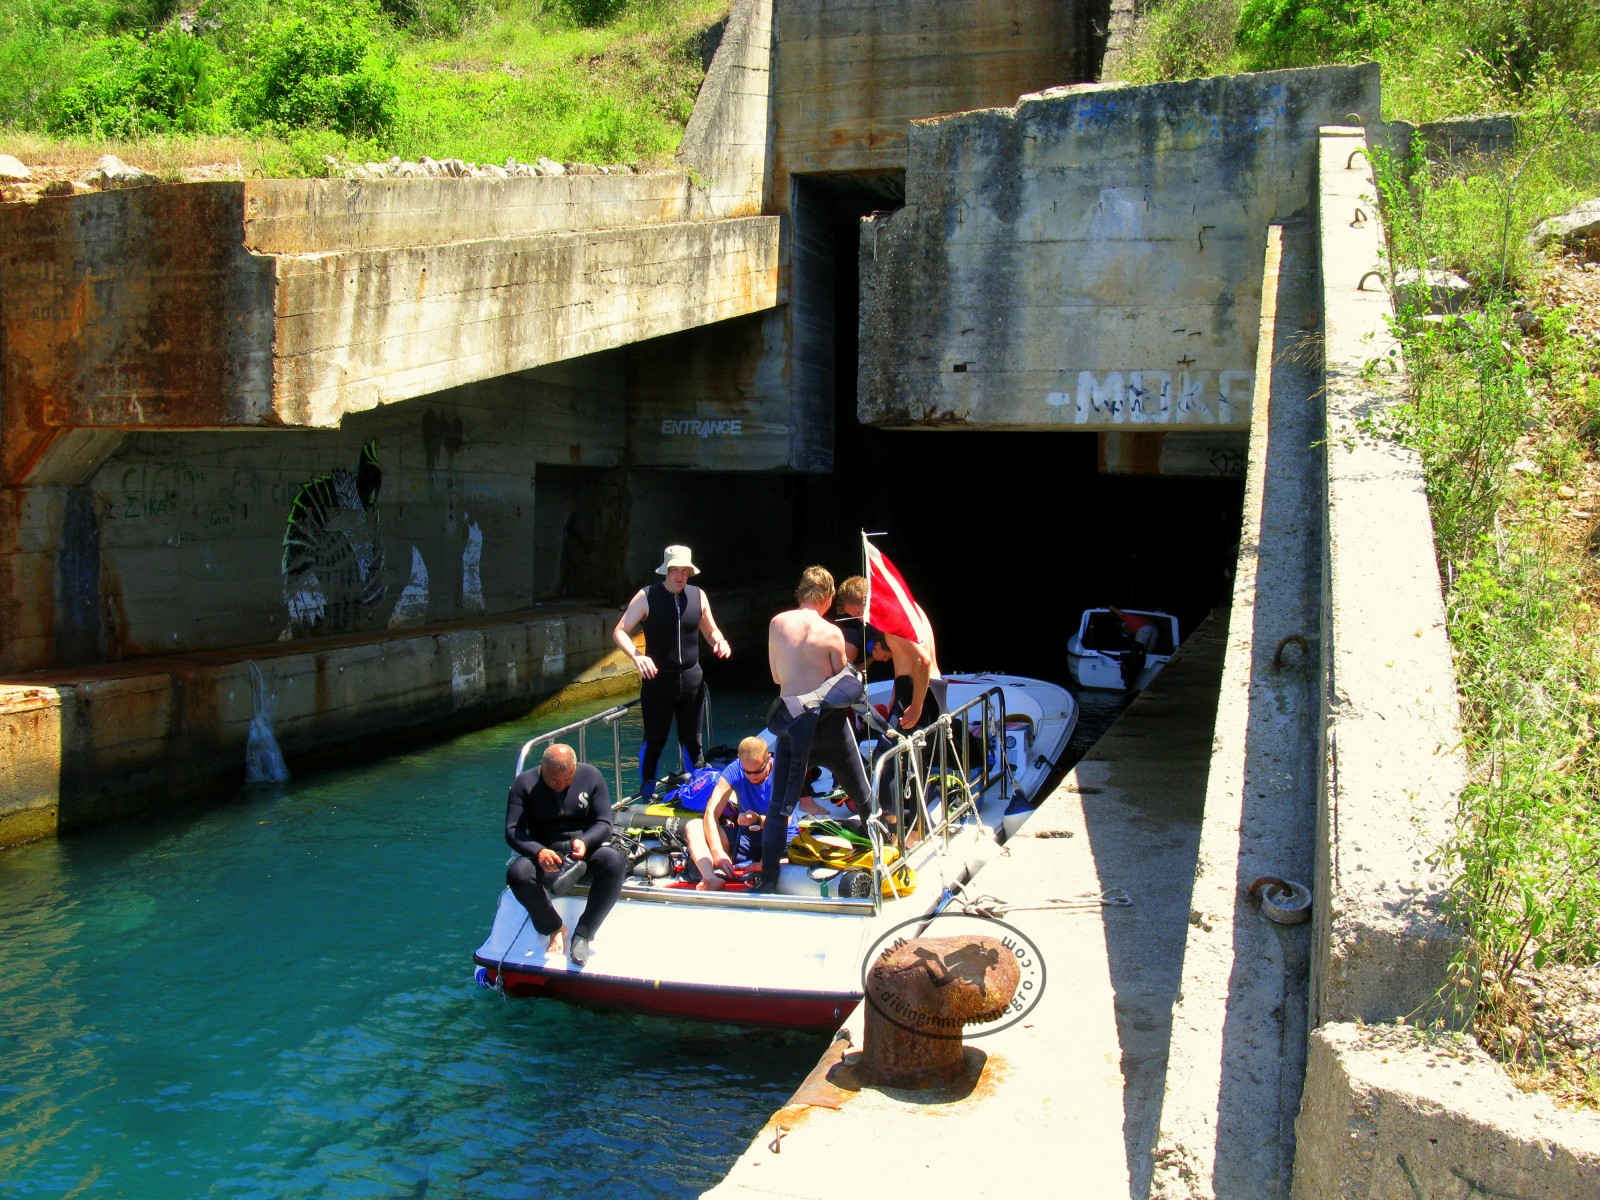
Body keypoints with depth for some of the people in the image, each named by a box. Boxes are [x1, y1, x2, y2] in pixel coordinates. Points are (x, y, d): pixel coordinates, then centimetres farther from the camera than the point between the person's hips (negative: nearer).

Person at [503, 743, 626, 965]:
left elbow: (604, 824, -1)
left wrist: (584, 841, -25)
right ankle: (555, 929, -8)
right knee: (517, 873, -34)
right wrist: (538, 852, -29)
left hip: (587, 852, 0)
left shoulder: (591, 776, 0)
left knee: (615, 861, -34)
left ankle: (583, 933, -20)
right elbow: (512, 831, -8)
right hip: (546, 856, 0)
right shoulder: (524, 784, -2)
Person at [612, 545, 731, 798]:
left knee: (692, 740, 11)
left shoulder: (698, 596, 5)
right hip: (657, 679, -3)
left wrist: (720, 641, -5)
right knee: (654, 740, 2)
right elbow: (620, 631, -8)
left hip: (691, 679, 3)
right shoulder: (646, 597, -6)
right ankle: (646, 796, 14)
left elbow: (710, 630, 19)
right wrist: (636, 656, -25)